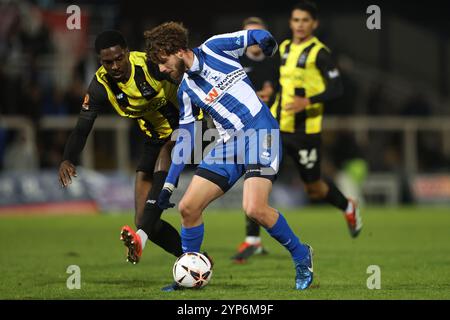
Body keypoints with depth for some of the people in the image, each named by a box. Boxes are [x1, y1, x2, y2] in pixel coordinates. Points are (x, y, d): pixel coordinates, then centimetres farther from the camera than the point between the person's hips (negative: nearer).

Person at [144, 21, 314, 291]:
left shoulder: (214, 48, 0)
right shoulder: (186, 91, 14)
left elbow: (258, 36, 4)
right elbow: (185, 140, 19)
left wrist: (267, 42, -21)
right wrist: (168, 186, 17)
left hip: (260, 134, -7)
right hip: (229, 145, 7)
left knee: (255, 209, -23)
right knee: (188, 208, 0)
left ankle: (301, 256, 1)